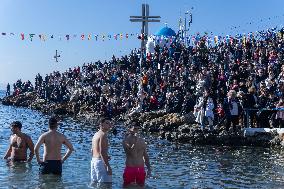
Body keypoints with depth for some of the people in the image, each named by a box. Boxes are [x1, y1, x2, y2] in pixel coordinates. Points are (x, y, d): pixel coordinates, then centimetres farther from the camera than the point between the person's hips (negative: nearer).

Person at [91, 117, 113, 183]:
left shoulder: (96, 134, 17)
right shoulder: (103, 134, -12)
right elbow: (102, 152, -21)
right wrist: (108, 166, -22)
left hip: (93, 160, 10)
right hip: (100, 161, -10)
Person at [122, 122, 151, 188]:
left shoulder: (142, 141, 8)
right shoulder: (126, 141, -6)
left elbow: (145, 156, 13)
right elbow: (131, 153, -20)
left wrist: (149, 169, 9)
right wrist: (135, 141, -24)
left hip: (141, 169, 4)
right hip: (130, 168, -4)